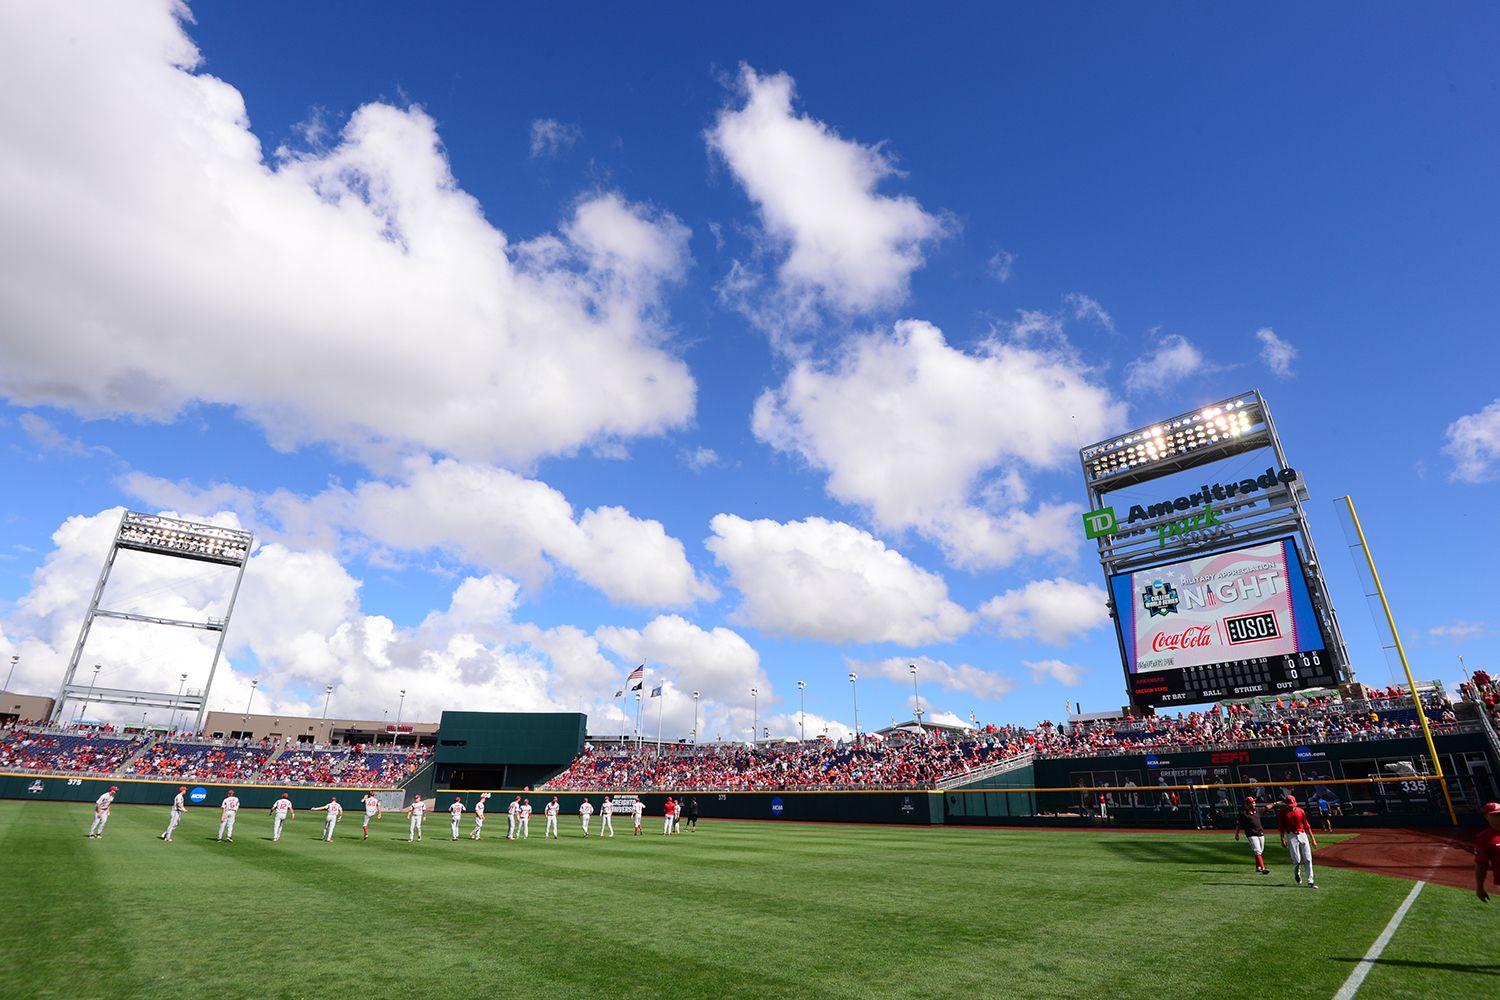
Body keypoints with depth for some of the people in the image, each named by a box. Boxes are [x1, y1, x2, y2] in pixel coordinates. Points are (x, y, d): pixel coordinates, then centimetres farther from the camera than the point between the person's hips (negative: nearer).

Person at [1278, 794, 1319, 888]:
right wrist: (1282, 840, -3)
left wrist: (1312, 838, 5)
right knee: (1297, 860, -4)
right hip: (1291, 836, -2)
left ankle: (1310, 882, 2)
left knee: (1308, 859, -2)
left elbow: (1307, 825, 9)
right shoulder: (1283, 812, -1)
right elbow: (1282, 827, 2)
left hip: (1303, 835, 2)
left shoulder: (1300, 811, 5)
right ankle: (1297, 874, 26)